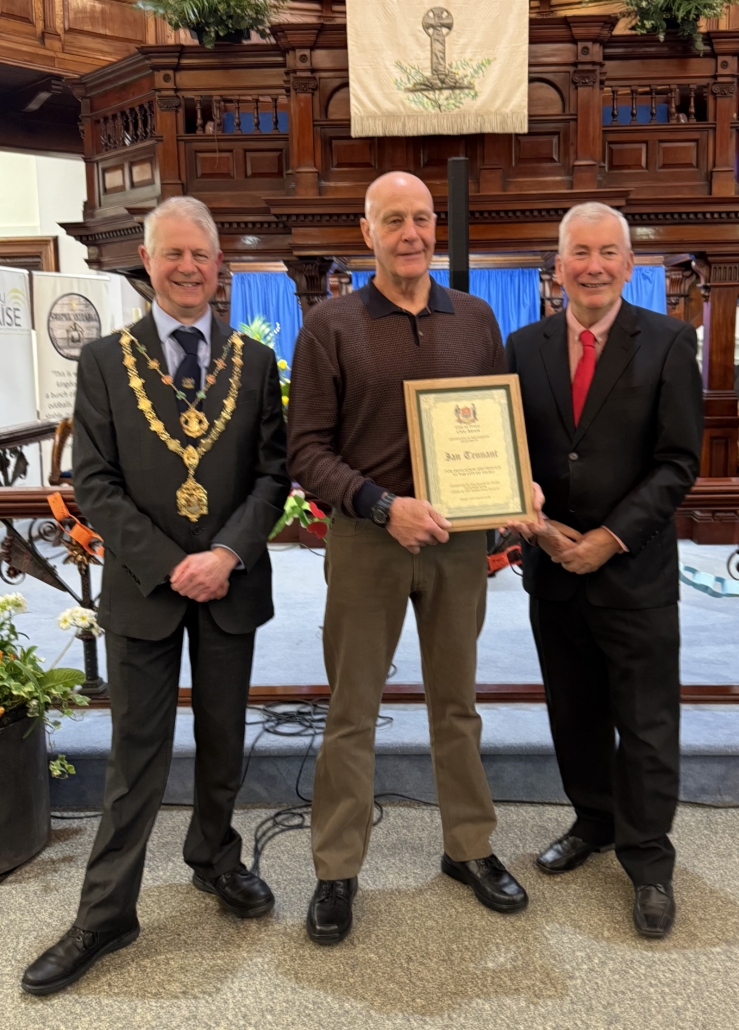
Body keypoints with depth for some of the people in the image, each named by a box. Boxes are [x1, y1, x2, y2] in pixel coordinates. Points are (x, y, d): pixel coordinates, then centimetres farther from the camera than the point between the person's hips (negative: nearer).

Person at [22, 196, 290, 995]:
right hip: (142, 586, -1)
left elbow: (273, 475, -1)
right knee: (137, 755, 6)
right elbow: (93, 485, -5)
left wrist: (226, 554, -15)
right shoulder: (105, 360, -1)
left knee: (222, 740, 16)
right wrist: (170, 566, -14)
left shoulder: (254, 361, 3)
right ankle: (105, 915, 22)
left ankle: (214, 859, 39)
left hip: (231, 583, 2)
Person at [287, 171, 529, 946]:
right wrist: (383, 506, -19)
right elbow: (306, 451, -7)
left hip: (458, 539, 3)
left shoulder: (475, 319, 6)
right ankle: (337, 870, 23)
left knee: (456, 703, 15)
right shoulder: (330, 326, -4)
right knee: (352, 714, 7)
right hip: (366, 540, -2)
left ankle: (469, 848, 33)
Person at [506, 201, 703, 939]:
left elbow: (678, 461, -8)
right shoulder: (526, 346, 5)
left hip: (634, 568, -3)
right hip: (552, 566, 4)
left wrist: (611, 537, -15)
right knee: (573, 711, 16)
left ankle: (648, 861, 22)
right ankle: (594, 822, 36)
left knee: (646, 722, 5)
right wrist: (536, 524, -8)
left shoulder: (668, 343, -4)